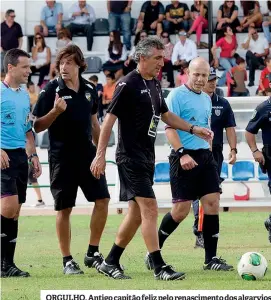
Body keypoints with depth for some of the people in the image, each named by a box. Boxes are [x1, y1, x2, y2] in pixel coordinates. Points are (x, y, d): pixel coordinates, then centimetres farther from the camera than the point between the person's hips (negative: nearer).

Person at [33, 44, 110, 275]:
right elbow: (37, 126, -7)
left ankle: (92, 253, 10)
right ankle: (67, 260, 10)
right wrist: (55, 111, -23)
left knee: (102, 199, -2)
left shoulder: (89, 89, 7)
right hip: (62, 158, -4)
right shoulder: (51, 90, -7)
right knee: (64, 209, 1)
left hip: (87, 154, 4)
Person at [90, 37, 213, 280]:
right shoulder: (128, 84, -13)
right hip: (131, 157, -9)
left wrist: (193, 129, 18)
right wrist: (100, 155, -17)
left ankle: (111, 262, 19)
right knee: (150, 208, -13)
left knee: (137, 213, 11)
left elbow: (165, 114, 27)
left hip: (147, 157, 9)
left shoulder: (154, 85, 13)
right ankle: (159, 268, -14)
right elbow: (109, 119, -14)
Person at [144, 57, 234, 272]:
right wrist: (182, 154, -22)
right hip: (184, 157, -7)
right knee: (181, 209, -7)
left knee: (212, 202, -2)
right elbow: (169, 128, -14)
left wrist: (209, 153, 18)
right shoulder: (177, 95, -7)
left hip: (205, 156, 7)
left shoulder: (206, 99, 16)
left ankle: (211, 258, 2)